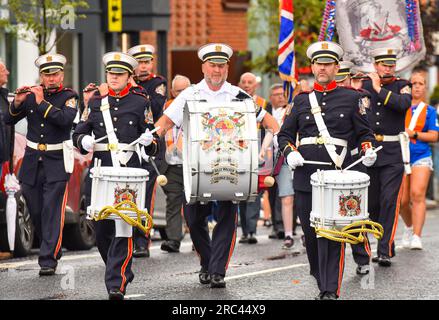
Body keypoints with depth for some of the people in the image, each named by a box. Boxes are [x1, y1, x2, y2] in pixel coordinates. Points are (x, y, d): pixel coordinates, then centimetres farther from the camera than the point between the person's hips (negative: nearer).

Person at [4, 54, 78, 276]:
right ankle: (53, 248, 30)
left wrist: (42, 102, -21)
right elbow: (9, 120, 4)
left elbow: (65, 119, -22)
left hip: (57, 162, -4)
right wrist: (18, 102, -14)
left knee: (52, 211, -12)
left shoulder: (69, 97, -3)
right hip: (32, 161, 4)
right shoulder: (31, 95, 5)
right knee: (35, 211, 9)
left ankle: (48, 260, -14)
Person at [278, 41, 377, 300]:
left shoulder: (351, 98, 8)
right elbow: (285, 134, 17)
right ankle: (323, 282, 24)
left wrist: (368, 150, -11)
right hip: (305, 174, 3)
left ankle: (331, 291, -12)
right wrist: (289, 152, -3)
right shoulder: (302, 100, 14)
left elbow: (364, 132, 10)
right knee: (311, 235, 6)